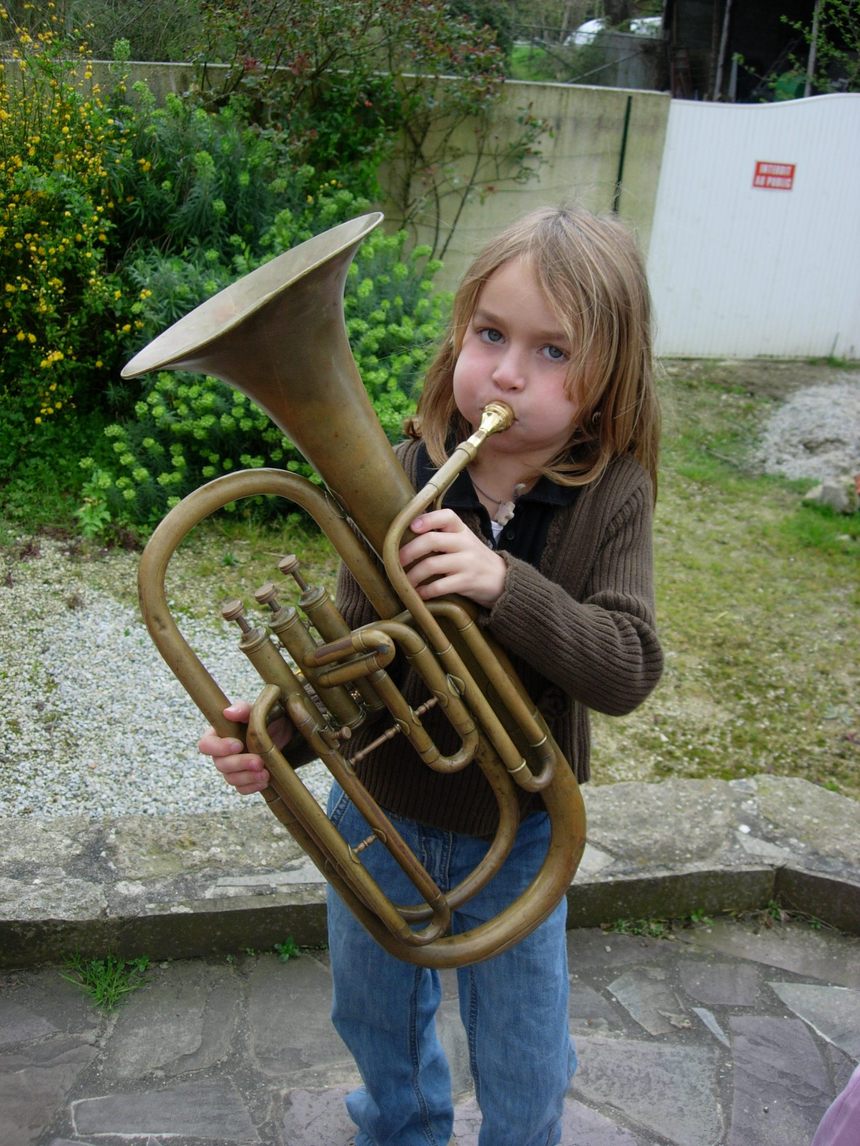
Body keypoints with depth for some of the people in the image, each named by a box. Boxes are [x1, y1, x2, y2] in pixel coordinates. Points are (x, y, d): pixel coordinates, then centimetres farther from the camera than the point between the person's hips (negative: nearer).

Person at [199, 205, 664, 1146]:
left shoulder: (611, 496, -18)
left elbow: (628, 671, -26)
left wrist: (503, 584, -42)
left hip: (516, 839, -1)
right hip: (380, 818, 2)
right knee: (375, 1023, 29)